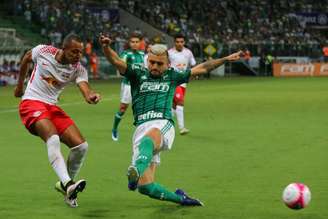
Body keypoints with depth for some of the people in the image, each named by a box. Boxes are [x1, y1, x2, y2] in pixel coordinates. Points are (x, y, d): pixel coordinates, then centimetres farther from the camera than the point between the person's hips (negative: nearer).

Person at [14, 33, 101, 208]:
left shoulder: (78, 69, -4)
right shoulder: (42, 51, -8)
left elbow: (86, 91, -21)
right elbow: (26, 58, 14)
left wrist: (91, 96, -46)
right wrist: (20, 85, 24)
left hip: (52, 107, 5)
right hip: (31, 103, -4)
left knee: (81, 146, -7)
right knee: (53, 139, -31)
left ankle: (65, 184, 14)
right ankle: (68, 184, -46)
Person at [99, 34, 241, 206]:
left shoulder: (172, 76, 21)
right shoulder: (137, 73, 16)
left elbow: (201, 68, 33)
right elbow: (116, 61, 0)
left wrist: (226, 59, 35)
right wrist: (106, 47, -21)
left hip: (163, 125, -1)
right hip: (141, 127, 2)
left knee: (148, 138, -42)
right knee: (145, 187, -10)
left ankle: (137, 169, -73)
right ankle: (180, 199, 15)